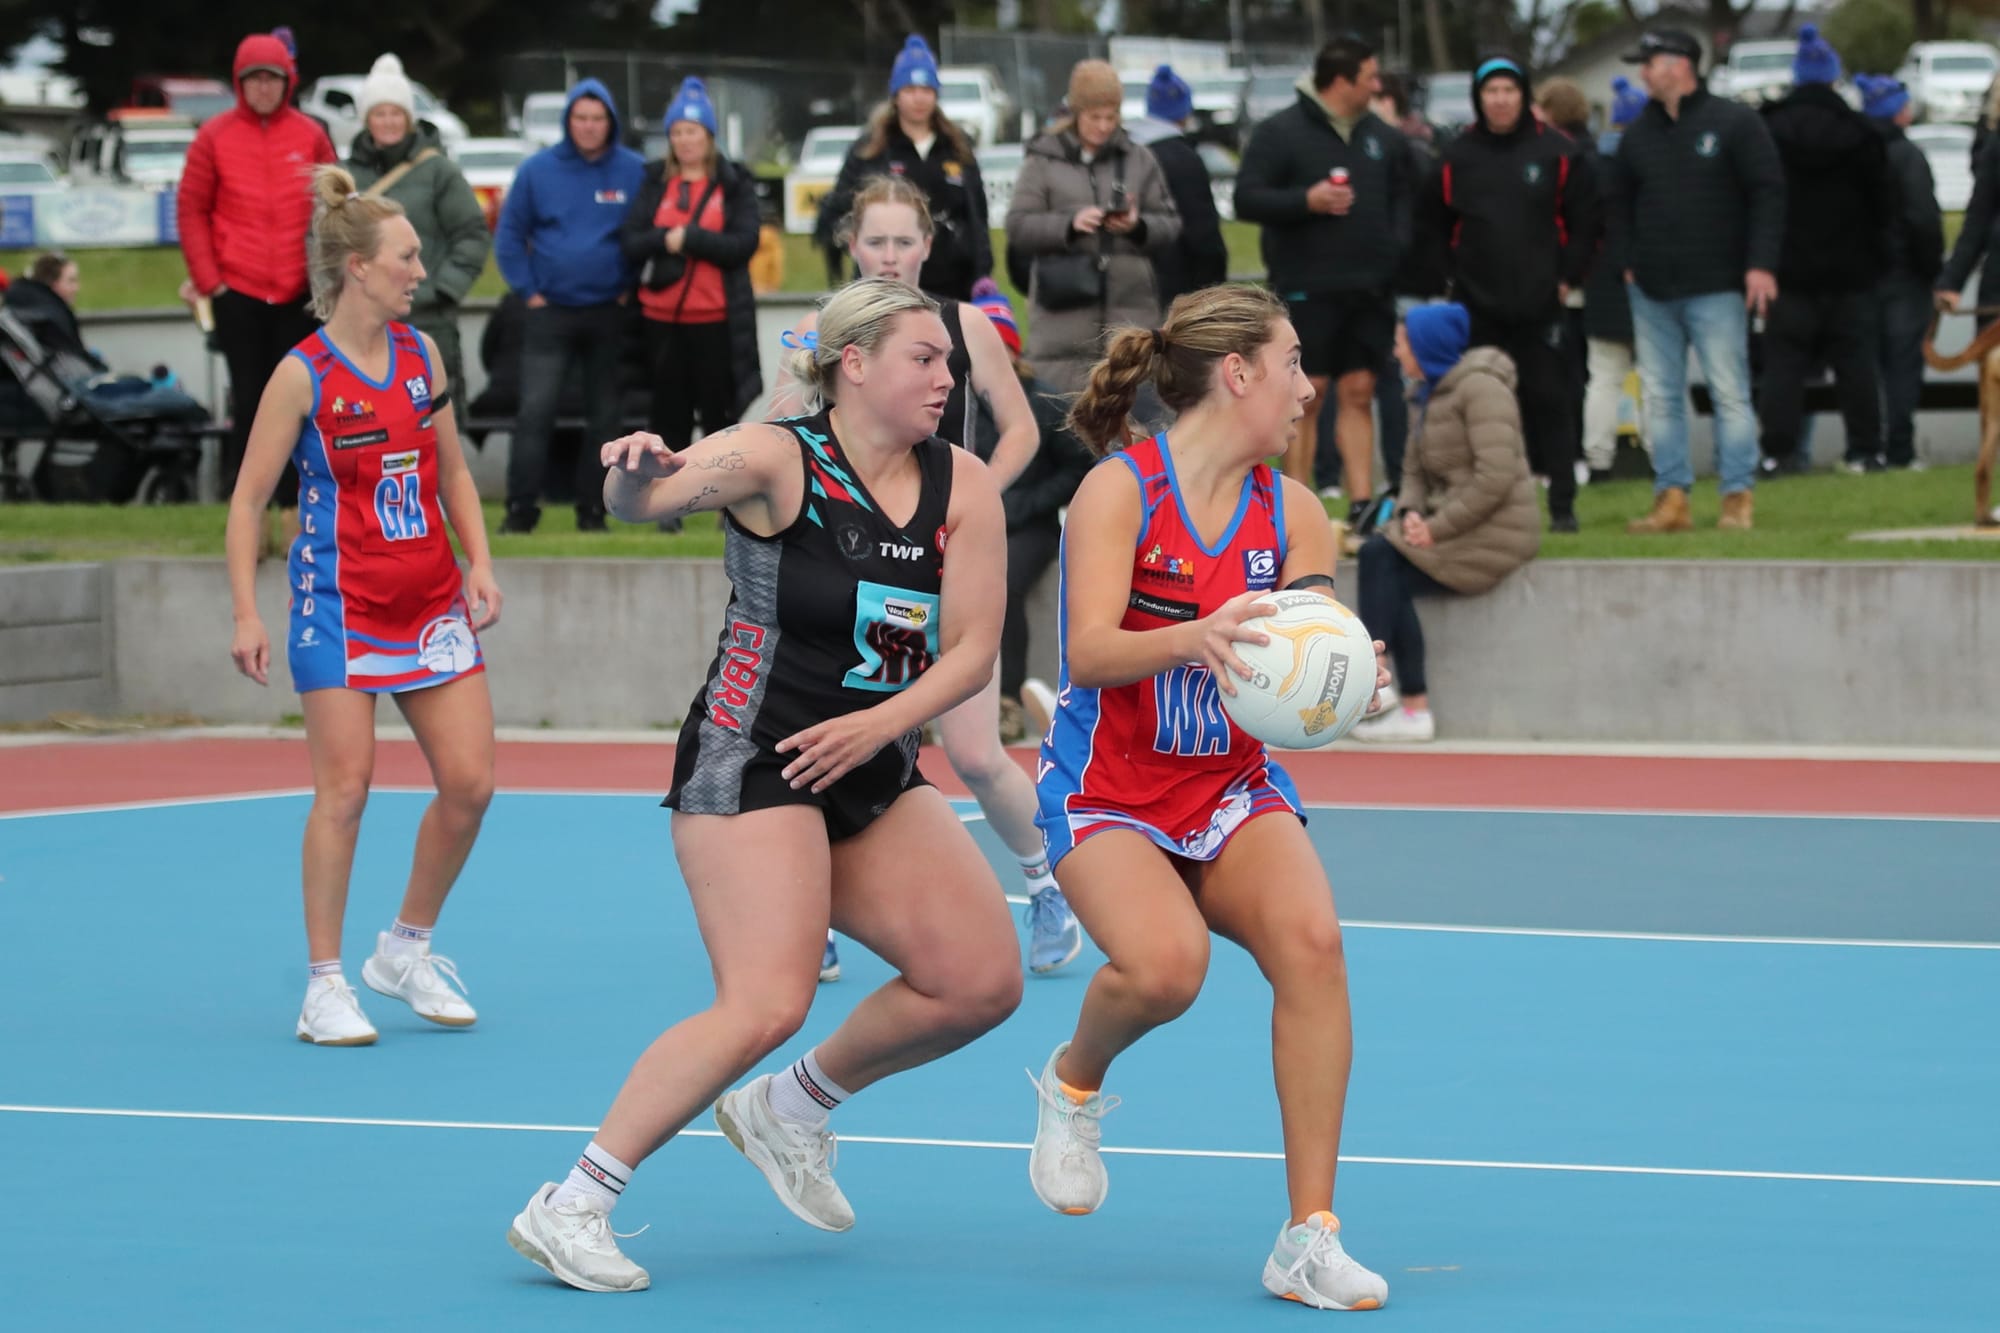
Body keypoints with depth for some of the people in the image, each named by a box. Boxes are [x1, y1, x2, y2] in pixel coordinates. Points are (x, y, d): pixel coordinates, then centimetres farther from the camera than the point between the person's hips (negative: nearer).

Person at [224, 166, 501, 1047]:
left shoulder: (421, 354, 6)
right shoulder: (304, 375, -9)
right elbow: (248, 498, -7)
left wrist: (479, 563, 4)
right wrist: (246, 613, -14)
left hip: (432, 602, 5)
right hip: (340, 603, -5)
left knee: (469, 783, -1)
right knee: (344, 788, -8)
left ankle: (407, 950, 18)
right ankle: (325, 984, 2)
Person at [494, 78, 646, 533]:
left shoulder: (635, 172, -1)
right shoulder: (538, 170, 0)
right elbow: (509, 235, 5)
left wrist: (631, 287, -3)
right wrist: (529, 290, -2)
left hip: (609, 313, 1)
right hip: (552, 310, -1)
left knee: (605, 417, 6)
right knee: (535, 411, -11)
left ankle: (592, 509, 14)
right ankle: (521, 508, -9)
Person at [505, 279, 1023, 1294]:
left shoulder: (962, 486, 1)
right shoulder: (778, 460, -14)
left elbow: (972, 647, -2)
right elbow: (641, 500, -30)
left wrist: (883, 720, -19)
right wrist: (638, 474, -54)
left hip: (872, 769, 7)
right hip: (751, 763, -7)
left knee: (981, 982, 1)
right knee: (766, 1007, -20)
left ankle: (790, 1110, 23)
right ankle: (569, 1208, -12)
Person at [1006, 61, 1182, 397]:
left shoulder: (1139, 160, 12)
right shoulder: (1043, 161, 6)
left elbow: (1170, 225, 12)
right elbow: (1017, 227, 0)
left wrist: (1138, 226, -9)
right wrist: (1070, 224, -15)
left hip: (1131, 305, 2)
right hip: (1064, 306, -2)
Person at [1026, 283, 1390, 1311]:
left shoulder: (1292, 512, 3)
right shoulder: (1119, 491, -11)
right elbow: (1092, 651, -22)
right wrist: (1193, 638, -41)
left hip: (1233, 790, 4)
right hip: (1107, 795, -4)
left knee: (1310, 939, -26)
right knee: (1165, 964, -32)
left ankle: (1310, 1239, -19)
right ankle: (1074, 1081, 7)